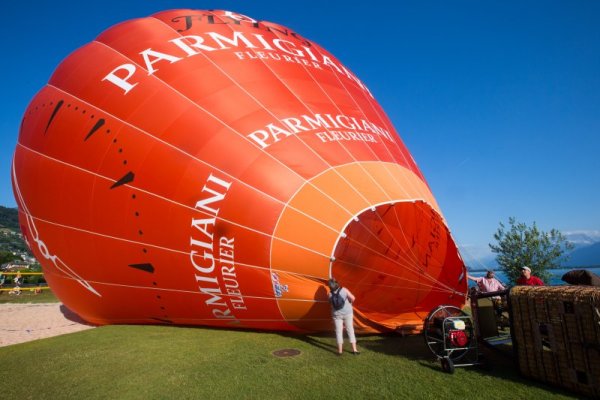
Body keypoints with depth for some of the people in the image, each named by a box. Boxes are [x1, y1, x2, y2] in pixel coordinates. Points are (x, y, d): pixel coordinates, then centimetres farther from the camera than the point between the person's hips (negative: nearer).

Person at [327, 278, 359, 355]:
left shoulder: (330, 294, -9)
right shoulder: (344, 290, -11)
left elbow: (331, 303, 1)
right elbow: (353, 298, -14)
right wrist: (350, 303, 6)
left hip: (337, 314, 0)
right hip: (347, 313, 0)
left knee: (339, 331, 9)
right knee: (350, 330, 11)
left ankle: (340, 350, 13)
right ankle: (354, 349, 16)